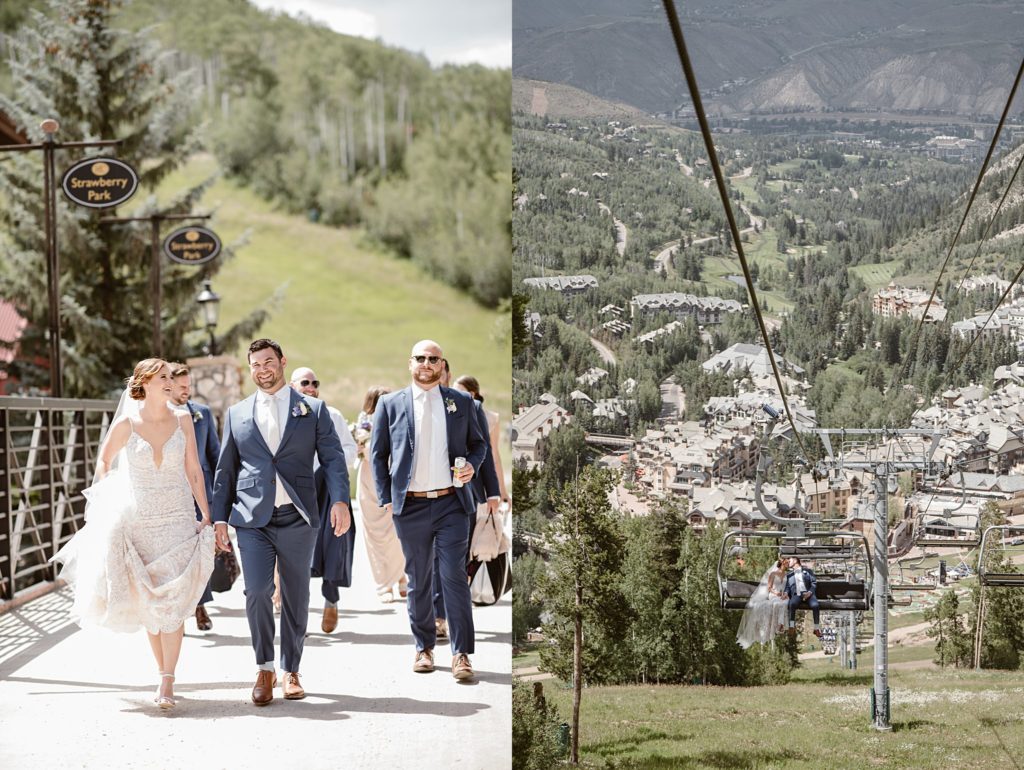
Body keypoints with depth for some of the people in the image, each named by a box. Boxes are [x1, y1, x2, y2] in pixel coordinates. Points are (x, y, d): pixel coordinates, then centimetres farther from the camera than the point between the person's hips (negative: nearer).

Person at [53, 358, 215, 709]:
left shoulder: (183, 421, 0)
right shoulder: (126, 424, -4)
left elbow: (194, 471, 5)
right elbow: (104, 461, 13)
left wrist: (206, 516, 3)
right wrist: (105, 501, 10)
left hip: (179, 519, 0)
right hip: (139, 520, 0)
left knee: (172, 602, -9)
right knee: (148, 604, 6)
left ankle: (167, 682, -11)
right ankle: (163, 673, 18)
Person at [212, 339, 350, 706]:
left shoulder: (312, 410, 8)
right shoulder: (237, 414, 13)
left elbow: (333, 458, 1)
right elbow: (225, 470, 15)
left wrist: (340, 500, -15)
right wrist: (219, 517, 8)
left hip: (297, 517, 0)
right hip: (252, 519, 0)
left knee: (296, 597, 6)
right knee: (257, 591, -13)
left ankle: (290, 671, 20)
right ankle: (265, 668, 2)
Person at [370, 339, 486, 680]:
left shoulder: (461, 402, 7)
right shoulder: (390, 404, 5)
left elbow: (478, 443, 15)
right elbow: (378, 454, 8)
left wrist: (471, 464, -7)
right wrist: (386, 498, 1)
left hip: (452, 503, -1)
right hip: (410, 507, 1)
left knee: (455, 577, -6)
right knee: (418, 581, 9)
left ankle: (461, 653, -4)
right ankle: (424, 647, 20)